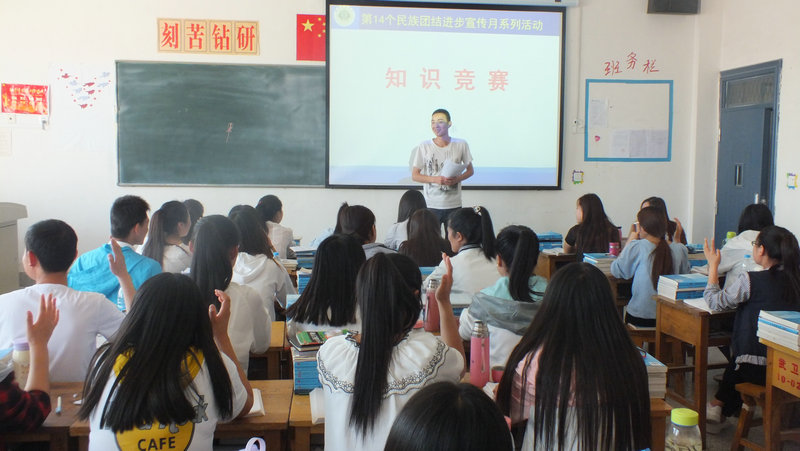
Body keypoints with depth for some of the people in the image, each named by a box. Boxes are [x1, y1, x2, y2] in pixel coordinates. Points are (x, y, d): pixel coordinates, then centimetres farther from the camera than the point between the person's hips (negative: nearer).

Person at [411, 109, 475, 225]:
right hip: (431, 206, -1)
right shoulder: (424, 146, -1)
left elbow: (470, 170, 11)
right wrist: (436, 179, -14)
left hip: (454, 206, 1)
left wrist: (457, 179, -10)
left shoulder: (461, 145, 2)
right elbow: (414, 175, 1)